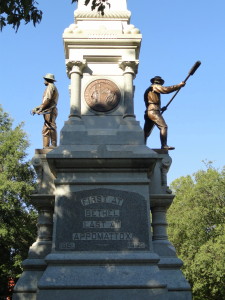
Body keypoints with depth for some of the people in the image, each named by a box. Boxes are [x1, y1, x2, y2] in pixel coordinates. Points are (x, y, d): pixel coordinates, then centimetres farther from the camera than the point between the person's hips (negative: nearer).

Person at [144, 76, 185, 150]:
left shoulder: (148, 90, 31)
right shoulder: (155, 86, 6)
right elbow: (166, 89, -7)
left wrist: (160, 108, 23)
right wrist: (179, 85, -3)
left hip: (148, 112, 9)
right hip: (153, 111, -9)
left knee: (146, 132, 7)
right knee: (163, 127, -16)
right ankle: (164, 145, -25)